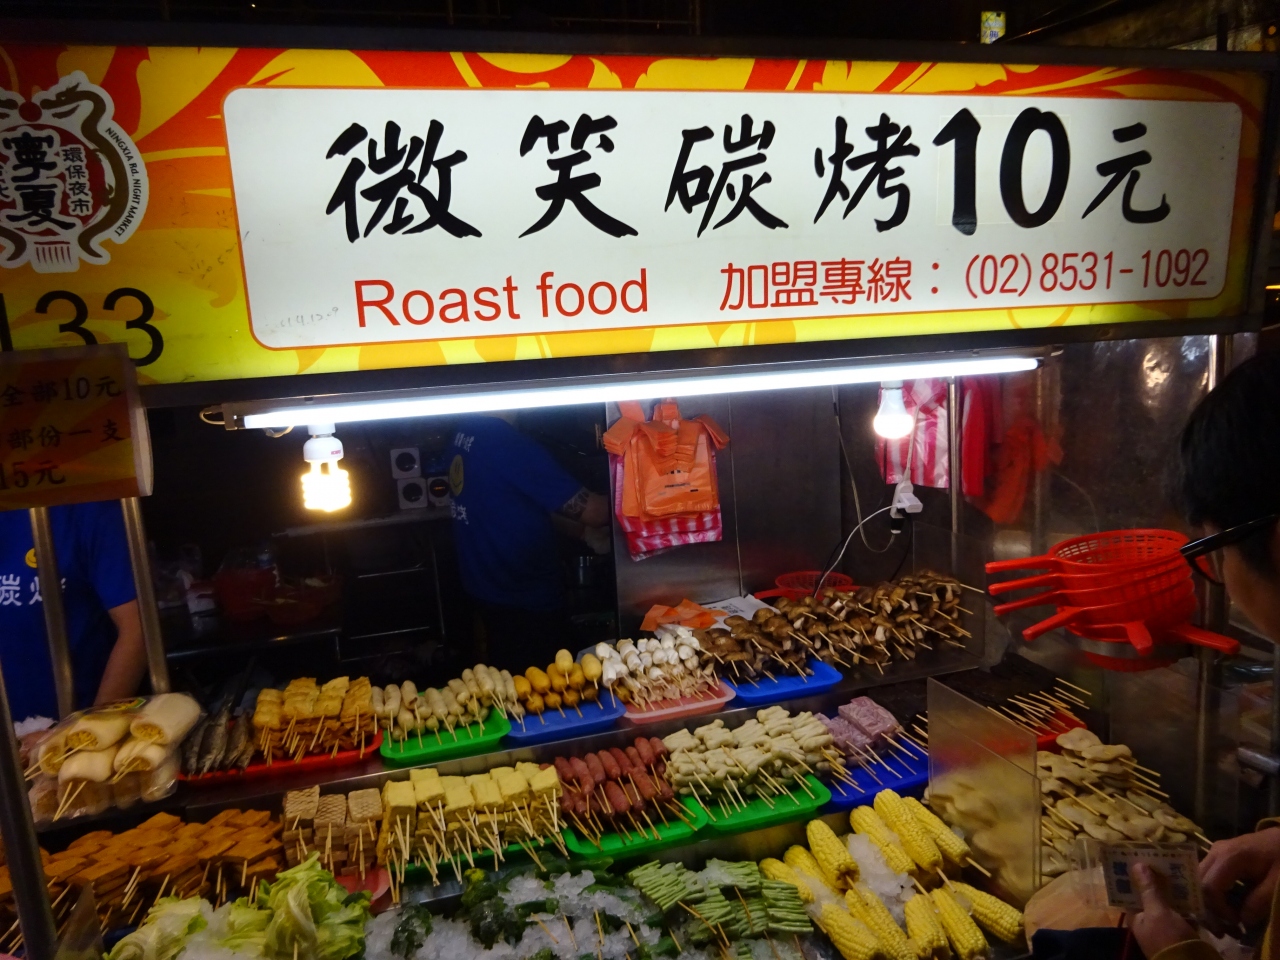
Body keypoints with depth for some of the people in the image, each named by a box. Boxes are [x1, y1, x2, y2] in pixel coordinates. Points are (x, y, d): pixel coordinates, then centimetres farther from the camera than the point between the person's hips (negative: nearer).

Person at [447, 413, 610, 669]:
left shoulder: (468, 429, 2)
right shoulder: (505, 441, -27)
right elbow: (591, 510, -23)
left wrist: (584, 532, 10)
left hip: (486, 584, 9)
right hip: (523, 595, -9)